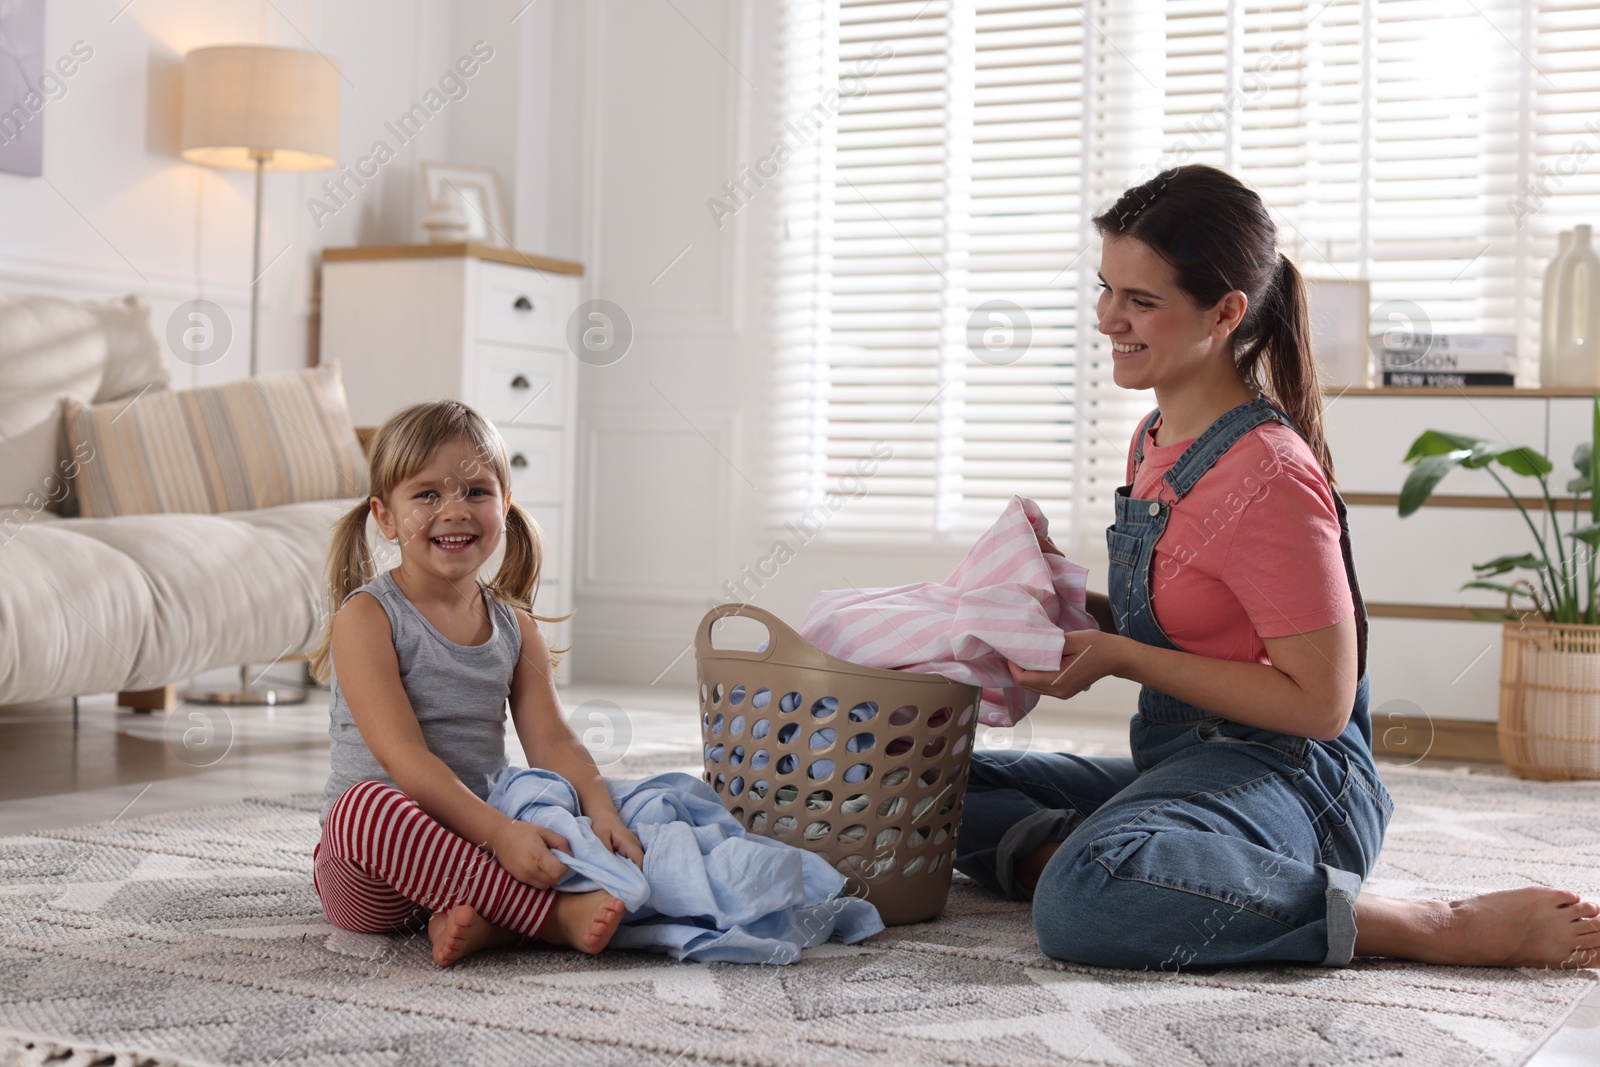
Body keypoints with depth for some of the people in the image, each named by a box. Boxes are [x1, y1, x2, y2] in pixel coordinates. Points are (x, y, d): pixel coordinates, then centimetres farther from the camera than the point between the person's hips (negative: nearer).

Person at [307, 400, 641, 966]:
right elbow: (403, 755, -20)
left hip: (474, 843, 6)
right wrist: (499, 832, -32)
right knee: (368, 804, -38)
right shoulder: (366, 617, -9)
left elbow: (550, 740, -1)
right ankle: (556, 916, -35)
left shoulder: (516, 627, 9)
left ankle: (483, 921, -31)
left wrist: (601, 810, -23)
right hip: (368, 863, -5)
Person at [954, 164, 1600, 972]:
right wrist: (1088, 610, 1)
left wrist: (1122, 658, -18)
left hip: (1283, 781, -10)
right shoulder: (1157, 442, 11)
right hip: (1181, 766, 10)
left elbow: (1318, 701, -18)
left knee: (1085, 903, -38)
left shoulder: (1267, 475, -18)